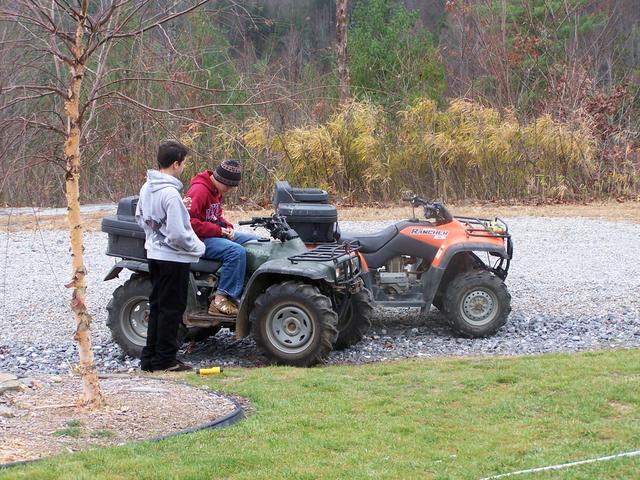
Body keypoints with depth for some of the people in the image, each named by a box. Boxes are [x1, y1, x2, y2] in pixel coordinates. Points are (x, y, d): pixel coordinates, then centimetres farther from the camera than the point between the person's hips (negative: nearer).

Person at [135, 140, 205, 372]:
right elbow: (177, 235, -23)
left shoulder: (146, 188, 3)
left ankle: (150, 357, 20)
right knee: (171, 308, 1)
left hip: (154, 254, 8)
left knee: (157, 305, 16)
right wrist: (198, 248, -8)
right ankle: (165, 359, 7)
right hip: (174, 258, -8)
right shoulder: (170, 193, -23)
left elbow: (140, 218, 16)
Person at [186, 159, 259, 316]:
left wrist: (227, 227, 3)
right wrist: (218, 230, -22)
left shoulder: (217, 190, 12)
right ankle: (221, 299, -29)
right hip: (200, 239, -10)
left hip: (215, 234, 10)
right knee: (237, 251, -32)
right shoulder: (199, 190, -20)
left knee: (255, 241, 7)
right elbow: (189, 222, -26)